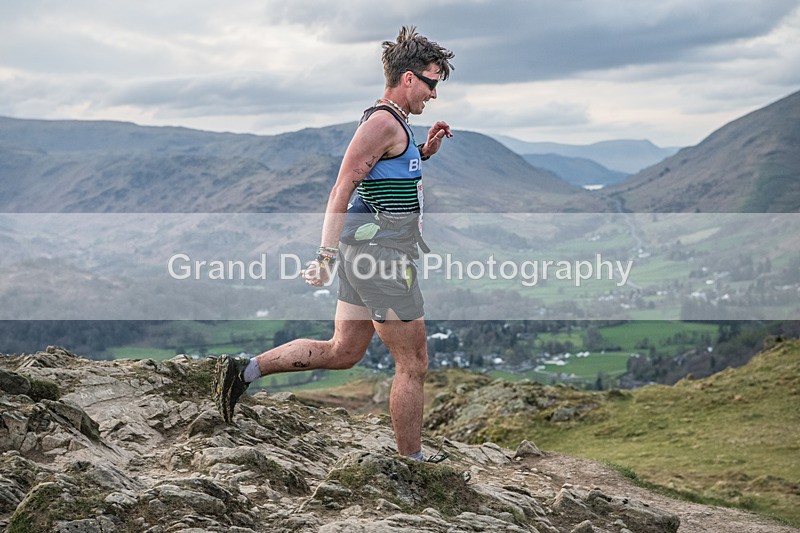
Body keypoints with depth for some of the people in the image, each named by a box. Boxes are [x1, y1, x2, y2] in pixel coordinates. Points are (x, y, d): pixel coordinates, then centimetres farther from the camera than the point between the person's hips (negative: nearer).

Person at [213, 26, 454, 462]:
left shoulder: (392, 122, 17)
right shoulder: (383, 121, -14)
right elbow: (341, 189, -20)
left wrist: (424, 151, 18)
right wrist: (326, 255, -25)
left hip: (364, 247, 10)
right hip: (380, 250, -10)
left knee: (342, 352, 16)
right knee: (413, 365, 0)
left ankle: (244, 370, 16)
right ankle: (411, 462, 10)